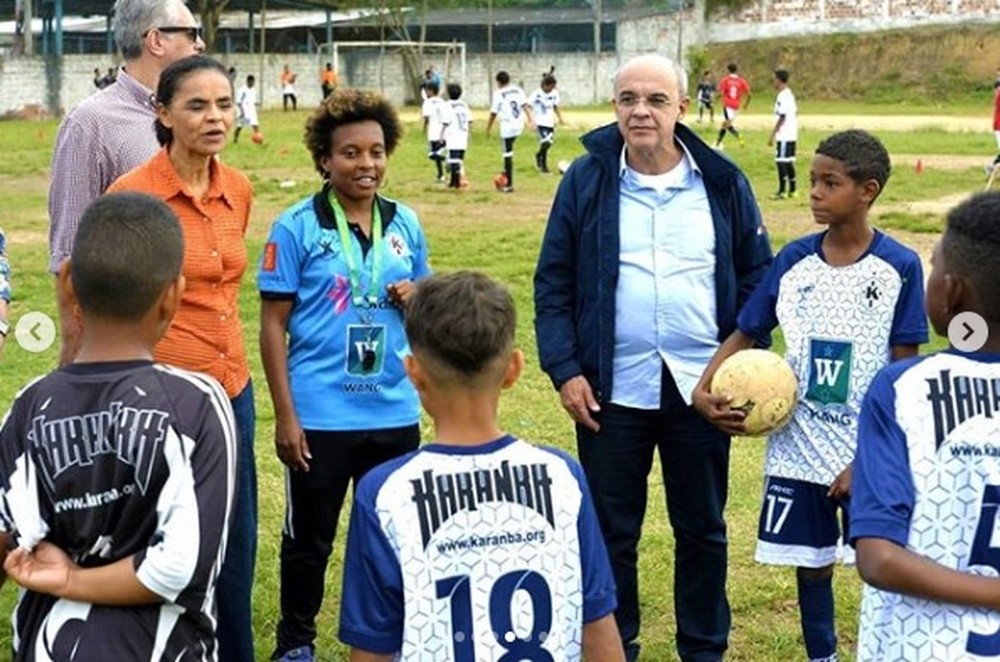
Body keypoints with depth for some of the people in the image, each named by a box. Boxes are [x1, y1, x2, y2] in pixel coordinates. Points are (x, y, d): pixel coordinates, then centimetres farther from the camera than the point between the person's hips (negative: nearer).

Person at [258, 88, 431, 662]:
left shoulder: (406, 224, 3)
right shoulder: (297, 227, -8)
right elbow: (273, 324, -7)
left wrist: (416, 297, -9)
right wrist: (285, 416, -11)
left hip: (395, 414, 4)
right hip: (320, 416, -3)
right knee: (309, 538, 11)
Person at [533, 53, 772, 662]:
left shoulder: (723, 183, -1)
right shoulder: (587, 180, -3)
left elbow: (757, 277, 5)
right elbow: (553, 283, 0)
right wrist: (564, 370, -7)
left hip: (702, 387, 1)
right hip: (611, 389, 0)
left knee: (703, 529, 13)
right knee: (610, 531, 11)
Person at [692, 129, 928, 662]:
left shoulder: (899, 267, -9)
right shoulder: (793, 260, 0)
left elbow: (905, 372, -8)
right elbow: (745, 334, 8)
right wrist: (704, 391, -9)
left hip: (870, 454, -3)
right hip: (798, 449, 3)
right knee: (811, 563, 13)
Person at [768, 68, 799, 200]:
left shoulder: (782, 96, -16)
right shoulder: (789, 94, 14)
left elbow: (782, 117, -19)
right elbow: (795, 112, 18)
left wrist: (773, 134, -17)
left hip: (784, 135, -10)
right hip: (791, 135, 10)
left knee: (781, 162, -8)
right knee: (788, 162, 13)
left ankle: (782, 191, -8)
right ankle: (792, 190, 17)